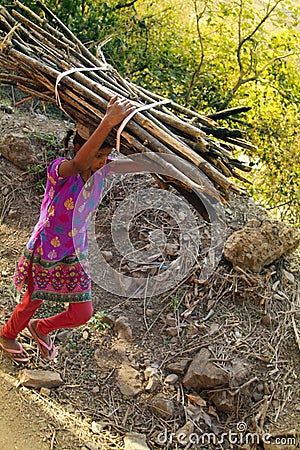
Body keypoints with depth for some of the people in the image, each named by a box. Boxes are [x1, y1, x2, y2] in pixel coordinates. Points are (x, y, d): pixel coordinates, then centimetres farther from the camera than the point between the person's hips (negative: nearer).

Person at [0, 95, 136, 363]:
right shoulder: (59, 170, -26)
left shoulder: (99, 174, -8)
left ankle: (41, 328, 40)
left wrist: (118, 119, -37)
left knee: (83, 315, 8)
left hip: (74, 255, 5)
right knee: (33, 303, 19)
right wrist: (107, 123, -62)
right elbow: (78, 164, -49)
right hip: (45, 251, -5)